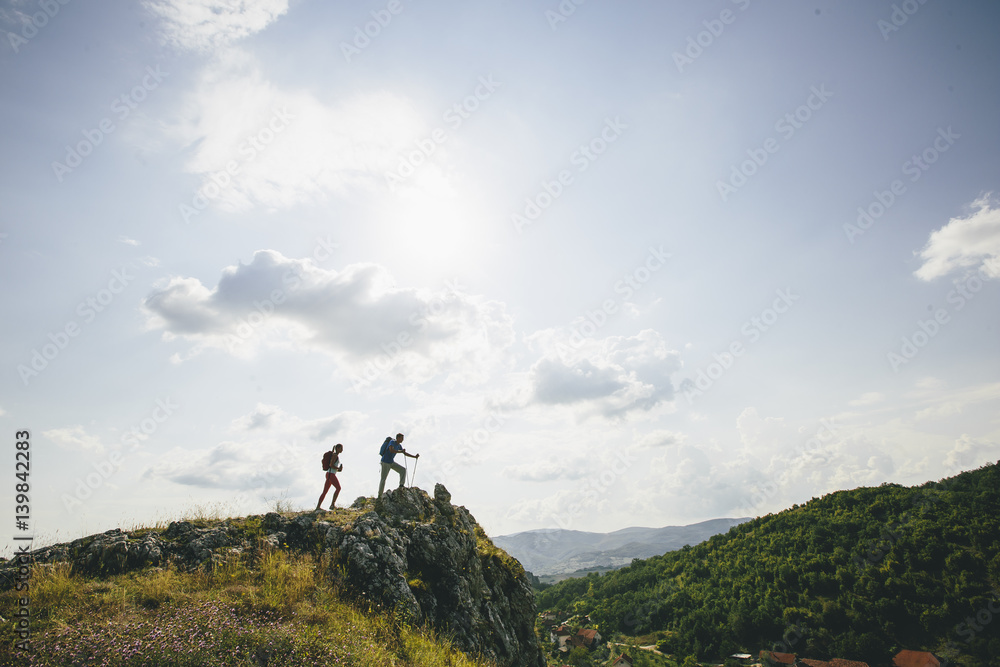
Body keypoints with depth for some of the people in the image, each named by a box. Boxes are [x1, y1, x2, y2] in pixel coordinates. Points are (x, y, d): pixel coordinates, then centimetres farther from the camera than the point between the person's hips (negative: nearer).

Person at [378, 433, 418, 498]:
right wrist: (401, 451, -29)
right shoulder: (392, 442, -17)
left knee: (403, 470, -5)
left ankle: (401, 485, -9)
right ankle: (379, 495, 3)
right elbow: (391, 450, -36)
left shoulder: (399, 445, 7)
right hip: (385, 462, -8)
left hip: (391, 462, 8)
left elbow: (405, 453, 14)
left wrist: (414, 456, 6)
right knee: (383, 478, -5)